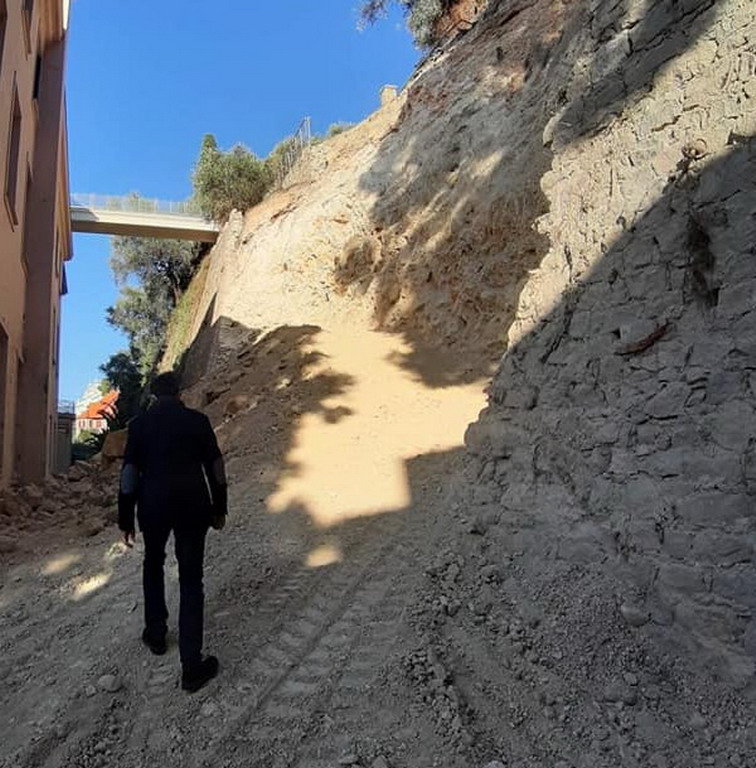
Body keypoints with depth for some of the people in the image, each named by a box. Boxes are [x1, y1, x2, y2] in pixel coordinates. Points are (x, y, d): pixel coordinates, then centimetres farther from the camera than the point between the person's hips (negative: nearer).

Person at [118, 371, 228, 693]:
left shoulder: (140, 424, 0)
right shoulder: (198, 420, 0)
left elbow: (129, 474, 0)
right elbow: (215, 468, 2)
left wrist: (125, 520, 7)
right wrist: (219, 509, 12)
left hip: (153, 507, 1)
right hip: (193, 506, -1)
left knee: (153, 566, 28)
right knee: (191, 580, 5)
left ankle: (156, 635, 36)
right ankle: (192, 666, 5)